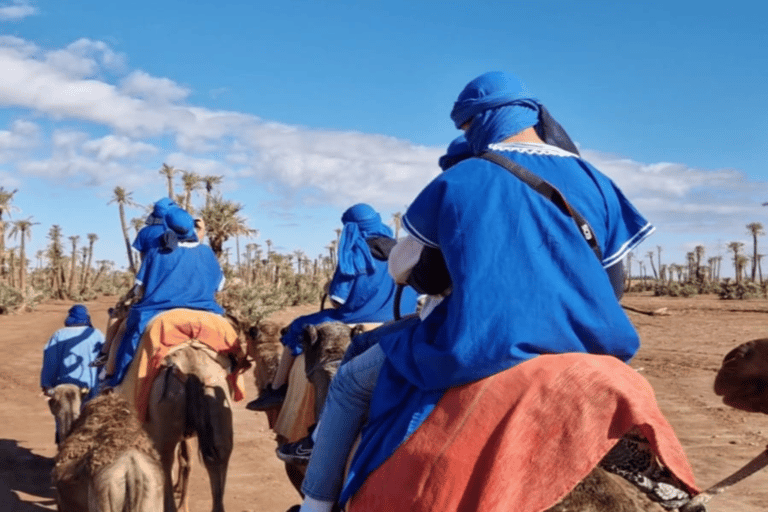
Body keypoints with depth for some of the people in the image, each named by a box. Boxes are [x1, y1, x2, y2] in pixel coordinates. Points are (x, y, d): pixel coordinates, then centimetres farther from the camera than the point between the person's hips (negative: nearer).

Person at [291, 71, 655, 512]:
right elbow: (610, 280, 14)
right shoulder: (593, 181, 8)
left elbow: (399, 270, 13)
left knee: (350, 381, 17)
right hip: (586, 347, 4)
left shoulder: (457, 181, 1)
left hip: (479, 352, -4)